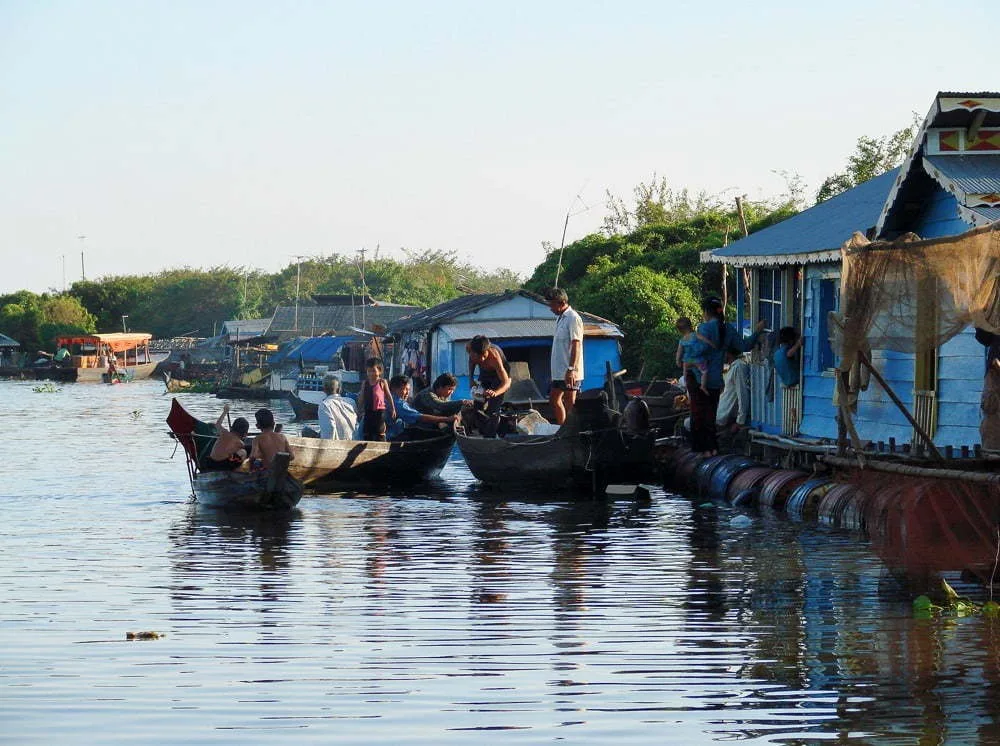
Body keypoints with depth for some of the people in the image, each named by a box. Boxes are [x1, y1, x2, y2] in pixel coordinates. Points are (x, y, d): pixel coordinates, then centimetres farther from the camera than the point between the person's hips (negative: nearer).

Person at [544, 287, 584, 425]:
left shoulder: (573, 318, -13)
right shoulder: (560, 318, 17)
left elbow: (576, 345, -19)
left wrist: (571, 369, -25)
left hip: (569, 373, -10)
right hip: (558, 371, 10)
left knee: (570, 404, -6)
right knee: (554, 400, 12)